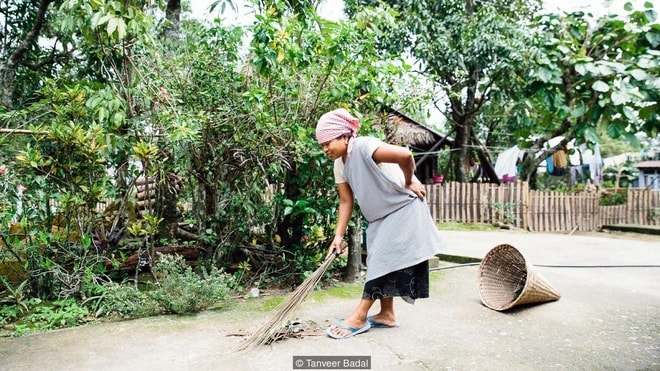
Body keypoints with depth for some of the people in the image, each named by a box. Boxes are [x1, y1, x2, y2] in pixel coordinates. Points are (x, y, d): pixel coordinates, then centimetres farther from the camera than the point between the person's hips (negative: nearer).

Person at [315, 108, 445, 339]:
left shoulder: (365, 147, -27)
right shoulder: (339, 165, 0)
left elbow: (405, 156, -37)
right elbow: (346, 201, 2)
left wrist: (409, 183, -20)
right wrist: (338, 236, -5)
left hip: (403, 206, -9)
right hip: (380, 214, 9)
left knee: (383, 259, -9)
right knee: (381, 260, 10)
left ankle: (359, 317, -4)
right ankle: (386, 314, 21)